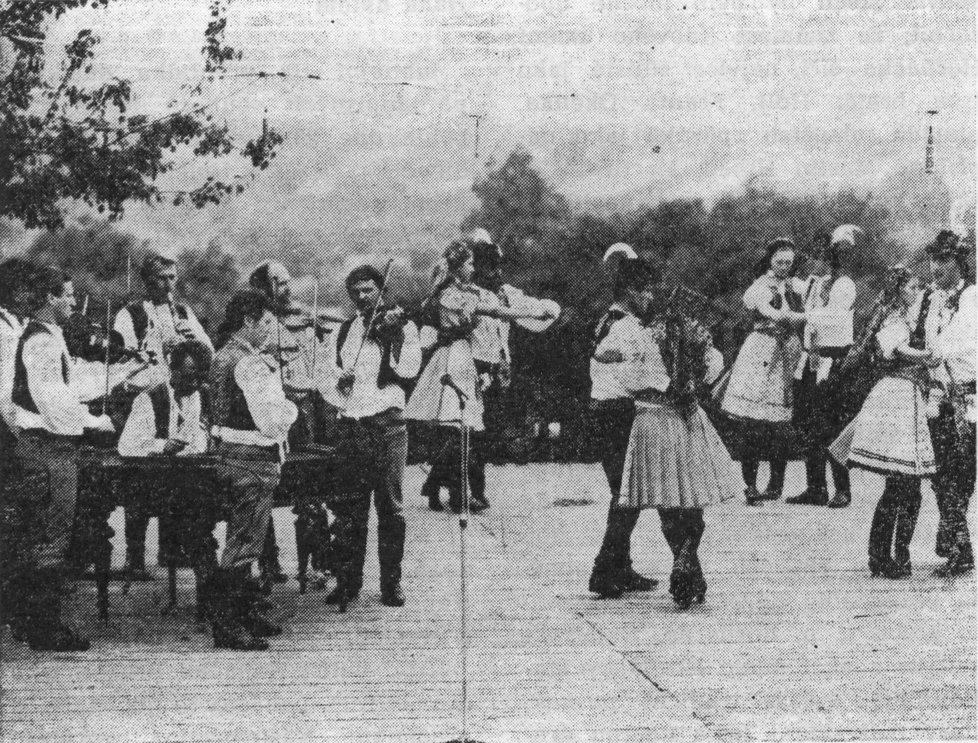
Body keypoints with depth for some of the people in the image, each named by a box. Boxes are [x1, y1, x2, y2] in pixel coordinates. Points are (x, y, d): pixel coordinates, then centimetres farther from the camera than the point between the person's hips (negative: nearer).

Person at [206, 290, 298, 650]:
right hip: (254, 460, -10)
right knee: (244, 542, -6)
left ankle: (246, 613, 29)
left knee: (241, 538, 18)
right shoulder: (251, 365, -20)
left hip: (230, 454, 10)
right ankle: (226, 625, -3)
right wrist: (291, 408, -4)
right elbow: (271, 421, -25)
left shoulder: (222, 357, 11)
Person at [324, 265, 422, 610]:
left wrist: (394, 336, -21)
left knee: (390, 505, -1)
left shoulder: (400, 325, 3)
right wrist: (339, 378, -4)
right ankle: (347, 580, 8)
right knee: (348, 505, 2)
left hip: (386, 422, -4)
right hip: (350, 423, 4)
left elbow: (410, 369, -10)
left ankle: (391, 582, 5)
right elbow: (332, 366, 17)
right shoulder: (344, 331, 17)